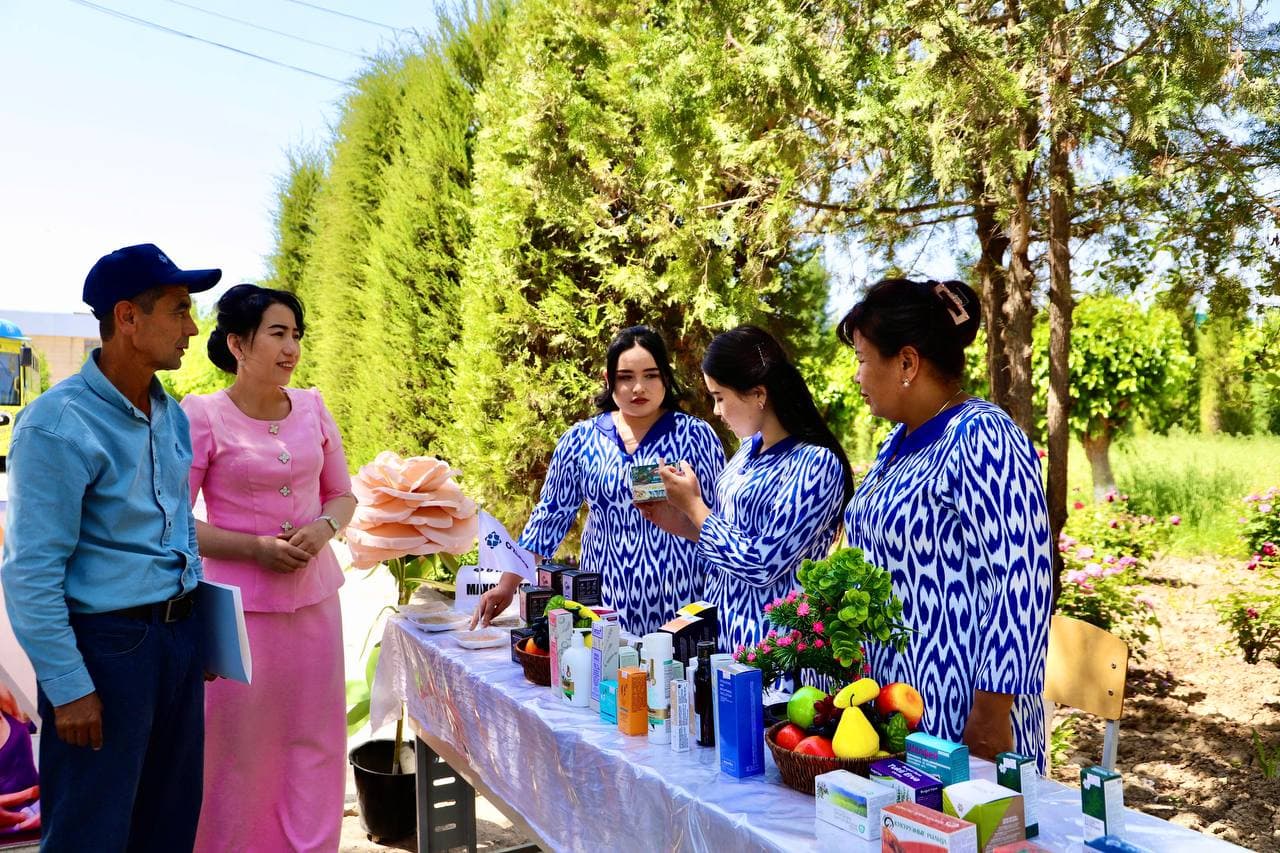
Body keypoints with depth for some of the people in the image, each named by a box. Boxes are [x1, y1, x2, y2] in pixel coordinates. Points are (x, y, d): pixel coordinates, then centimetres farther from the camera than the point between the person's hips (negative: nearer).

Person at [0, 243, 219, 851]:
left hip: (178, 636, 7)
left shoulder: (172, 415, 7)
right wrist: (68, 687, -15)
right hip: (106, 643, -7)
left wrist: (195, 627, 15)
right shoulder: (58, 425, -16)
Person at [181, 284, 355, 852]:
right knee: (240, 746, 7)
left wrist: (324, 527, -8)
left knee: (314, 740, 13)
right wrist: (255, 548, -17)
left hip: (314, 595, 4)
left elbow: (343, 494, 13)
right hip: (240, 604, -4)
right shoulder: (201, 416, -9)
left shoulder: (312, 407, 3)